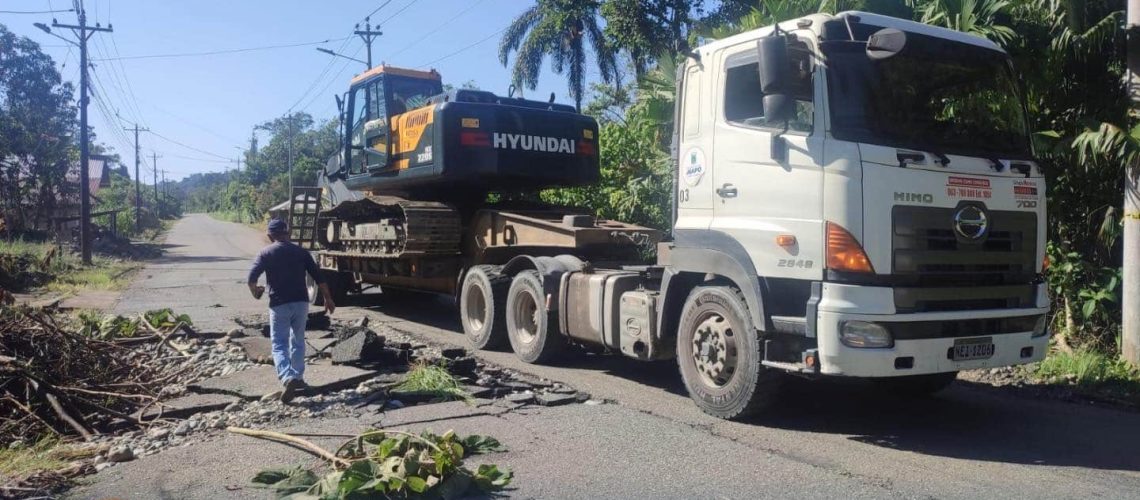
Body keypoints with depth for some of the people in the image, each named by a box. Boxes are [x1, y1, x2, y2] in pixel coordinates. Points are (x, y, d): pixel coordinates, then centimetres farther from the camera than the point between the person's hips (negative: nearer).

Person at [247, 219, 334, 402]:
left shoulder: (266, 253, 1)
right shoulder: (301, 252, 7)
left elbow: (252, 277, -10)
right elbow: (318, 277, 5)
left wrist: (255, 292, 11)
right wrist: (328, 298, 13)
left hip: (279, 305, -3)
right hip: (301, 302, 3)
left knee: (279, 345, 0)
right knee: (298, 342, 19)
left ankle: (289, 378, -21)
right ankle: (298, 378, 22)